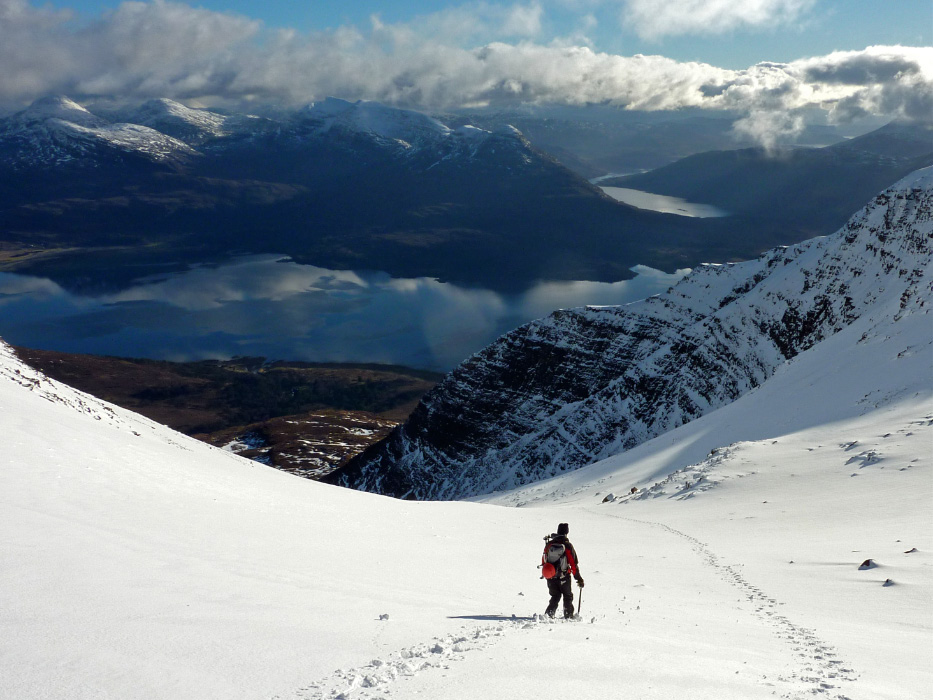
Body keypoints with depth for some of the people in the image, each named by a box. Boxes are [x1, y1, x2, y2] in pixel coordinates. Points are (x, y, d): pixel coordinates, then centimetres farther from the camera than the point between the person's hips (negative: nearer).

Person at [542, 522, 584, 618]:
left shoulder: (549, 544, 1)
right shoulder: (568, 546, -11)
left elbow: (544, 560, 11)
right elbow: (574, 563, -9)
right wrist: (579, 578, -2)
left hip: (551, 577, 3)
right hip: (564, 577, -3)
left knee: (555, 597, 17)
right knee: (568, 597, 15)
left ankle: (549, 613, -1)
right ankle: (568, 616, 14)